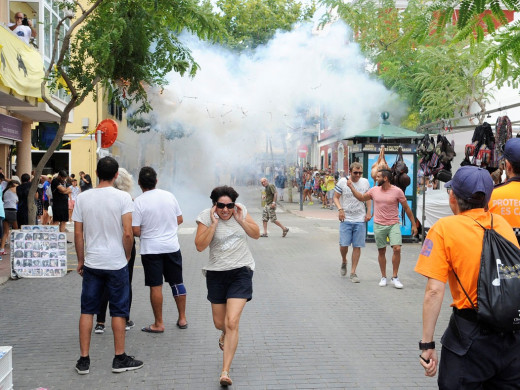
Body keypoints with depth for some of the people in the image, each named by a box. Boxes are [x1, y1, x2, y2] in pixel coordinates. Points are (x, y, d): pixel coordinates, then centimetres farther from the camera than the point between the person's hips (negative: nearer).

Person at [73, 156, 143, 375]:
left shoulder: (82, 198, 0)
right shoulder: (123, 197, -9)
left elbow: (78, 234, 2)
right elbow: (128, 234, -13)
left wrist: (80, 261, 13)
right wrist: (127, 256, 4)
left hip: (91, 263, 3)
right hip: (116, 263, -2)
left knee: (87, 310, 11)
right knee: (118, 311, 8)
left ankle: (84, 360, 14)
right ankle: (120, 359, 16)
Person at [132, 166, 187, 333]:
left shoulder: (139, 202, -13)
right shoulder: (169, 196, 0)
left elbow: (135, 231, -14)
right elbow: (180, 219, 9)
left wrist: (146, 232, 7)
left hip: (151, 249, -4)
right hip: (172, 246, 4)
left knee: (155, 286, 2)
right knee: (177, 282, 14)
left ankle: (159, 324, 9)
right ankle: (182, 319, 22)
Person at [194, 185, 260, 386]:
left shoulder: (241, 211, -2)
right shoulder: (206, 217, -10)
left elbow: (256, 234, 3)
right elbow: (200, 246, -17)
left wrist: (241, 220, -11)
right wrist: (214, 223, -22)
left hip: (241, 271, -1)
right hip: (217, 273, 1)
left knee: (232, 322, -12)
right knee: (219, 323, 14)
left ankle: (225, 372, -7)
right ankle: (226, 333, 54)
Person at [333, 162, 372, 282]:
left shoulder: (365, 182, 5)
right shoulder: (342, 181, -2)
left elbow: (368, 198, 16)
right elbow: (336, 197, 3)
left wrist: (369, 212, 4)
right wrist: (340, 209, -13)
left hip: (360, 220, 2)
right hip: (346, 219, -2)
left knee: (357, 246, 0)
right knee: (344, 244, -7)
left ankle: (353, 272, 9)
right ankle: (344, 262, 26)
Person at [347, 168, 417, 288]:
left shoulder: (397, 191, -7)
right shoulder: (374, 190, 3)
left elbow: (406, 208, 0)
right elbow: (361, 198, 19)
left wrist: (413, 224, 0)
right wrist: (351, 186, 11)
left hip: (393, 225, -3)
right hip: (379, 225, 3)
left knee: (397, 249, -15)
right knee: (381, 251, 7)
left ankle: (395, 277, -2)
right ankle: (383, 277, 20)